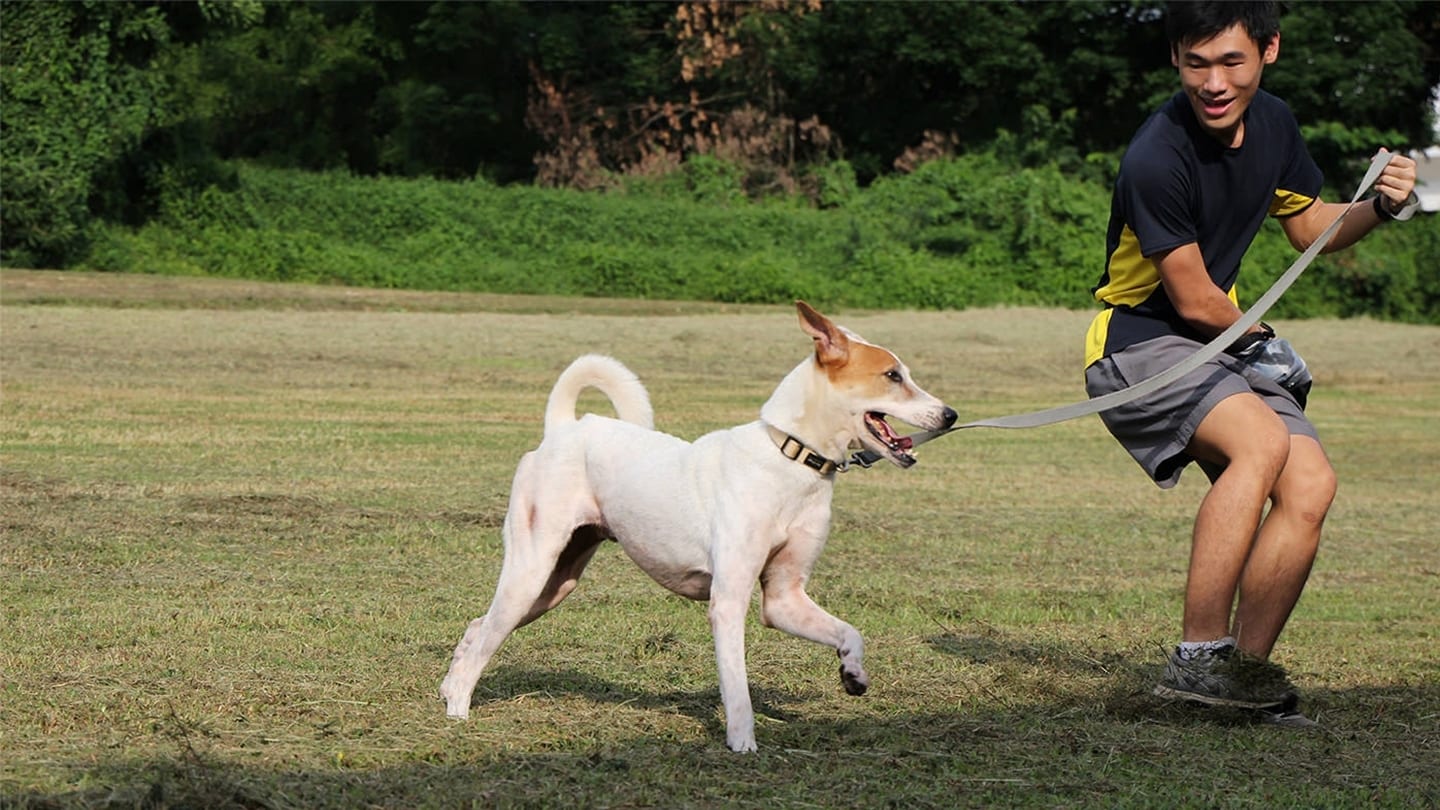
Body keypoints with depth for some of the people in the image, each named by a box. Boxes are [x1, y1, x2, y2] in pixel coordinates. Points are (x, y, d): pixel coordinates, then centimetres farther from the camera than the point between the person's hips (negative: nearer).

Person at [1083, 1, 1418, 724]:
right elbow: (1194, 300, -15)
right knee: (1263, 440, -32)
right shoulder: (1155, 160, -23)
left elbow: (1311, 227, 19)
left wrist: (1377, 207, -1)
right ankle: (1198, 658, -29)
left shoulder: (1272, 123, 2)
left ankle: (1245, 667, -3)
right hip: (1140, 345, -8)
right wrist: (1258, 335, 3)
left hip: (1225, 343, 8)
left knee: (1310, 485, -13)